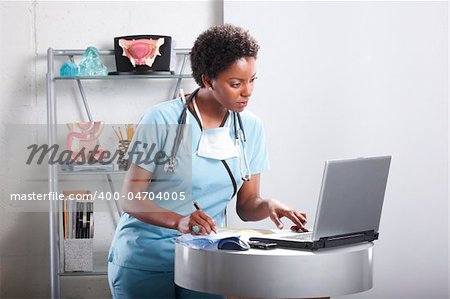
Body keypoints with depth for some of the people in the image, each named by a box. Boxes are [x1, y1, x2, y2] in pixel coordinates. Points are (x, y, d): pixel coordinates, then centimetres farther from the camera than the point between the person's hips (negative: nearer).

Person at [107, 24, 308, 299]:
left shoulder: (251, 128, 2)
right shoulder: (161, 120, -12)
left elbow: (247, 205, 6)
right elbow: (131, 199, -13)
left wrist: (268, 206, -18)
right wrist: (179, 221, -31)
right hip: (146, 257, -3)